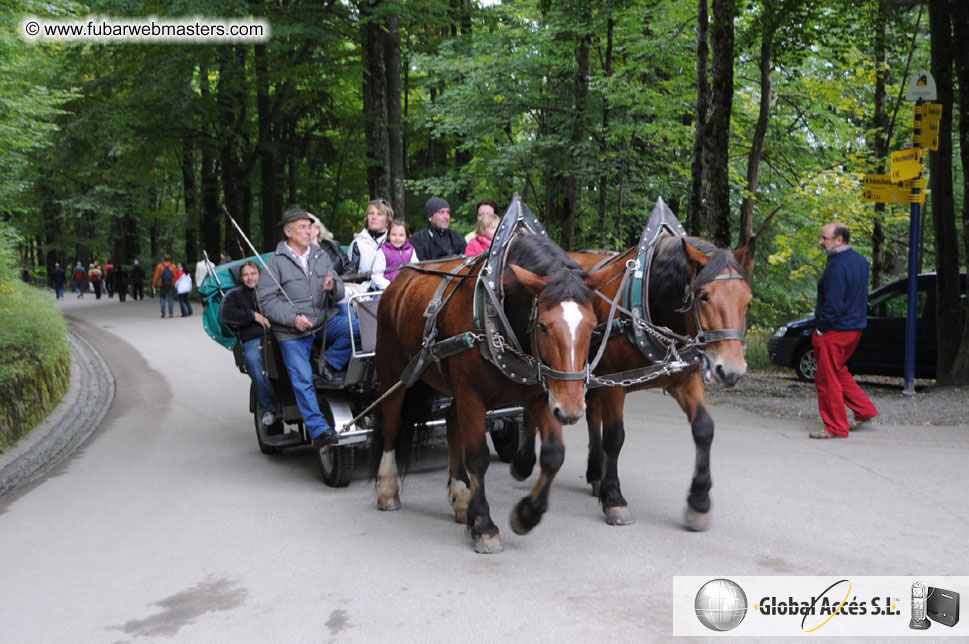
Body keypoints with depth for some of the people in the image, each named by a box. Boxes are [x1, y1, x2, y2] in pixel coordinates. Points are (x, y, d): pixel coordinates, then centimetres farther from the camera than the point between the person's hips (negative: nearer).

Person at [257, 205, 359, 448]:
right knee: (302, 380, -13)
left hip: (325, 322, 3)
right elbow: (267, 300, -6)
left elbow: (339, 294, 13)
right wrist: (292, 318, -19)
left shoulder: (321, 256, 12)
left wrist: (333, 287, -12)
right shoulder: (276, 262, 0)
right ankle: (319, 430, -9)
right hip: (292, 332, -3)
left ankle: (329, 366, -7)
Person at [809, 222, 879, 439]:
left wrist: (821, 329, -15)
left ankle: (836, 427, 8)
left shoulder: (837, 265, -21)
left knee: (827, 378, 1)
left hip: (836, 331, -10)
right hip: (856, 327, 10)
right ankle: (865, 410, 25)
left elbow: (833, 303, -24)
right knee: (839, 372, 24)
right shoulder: (860, 260, 10)